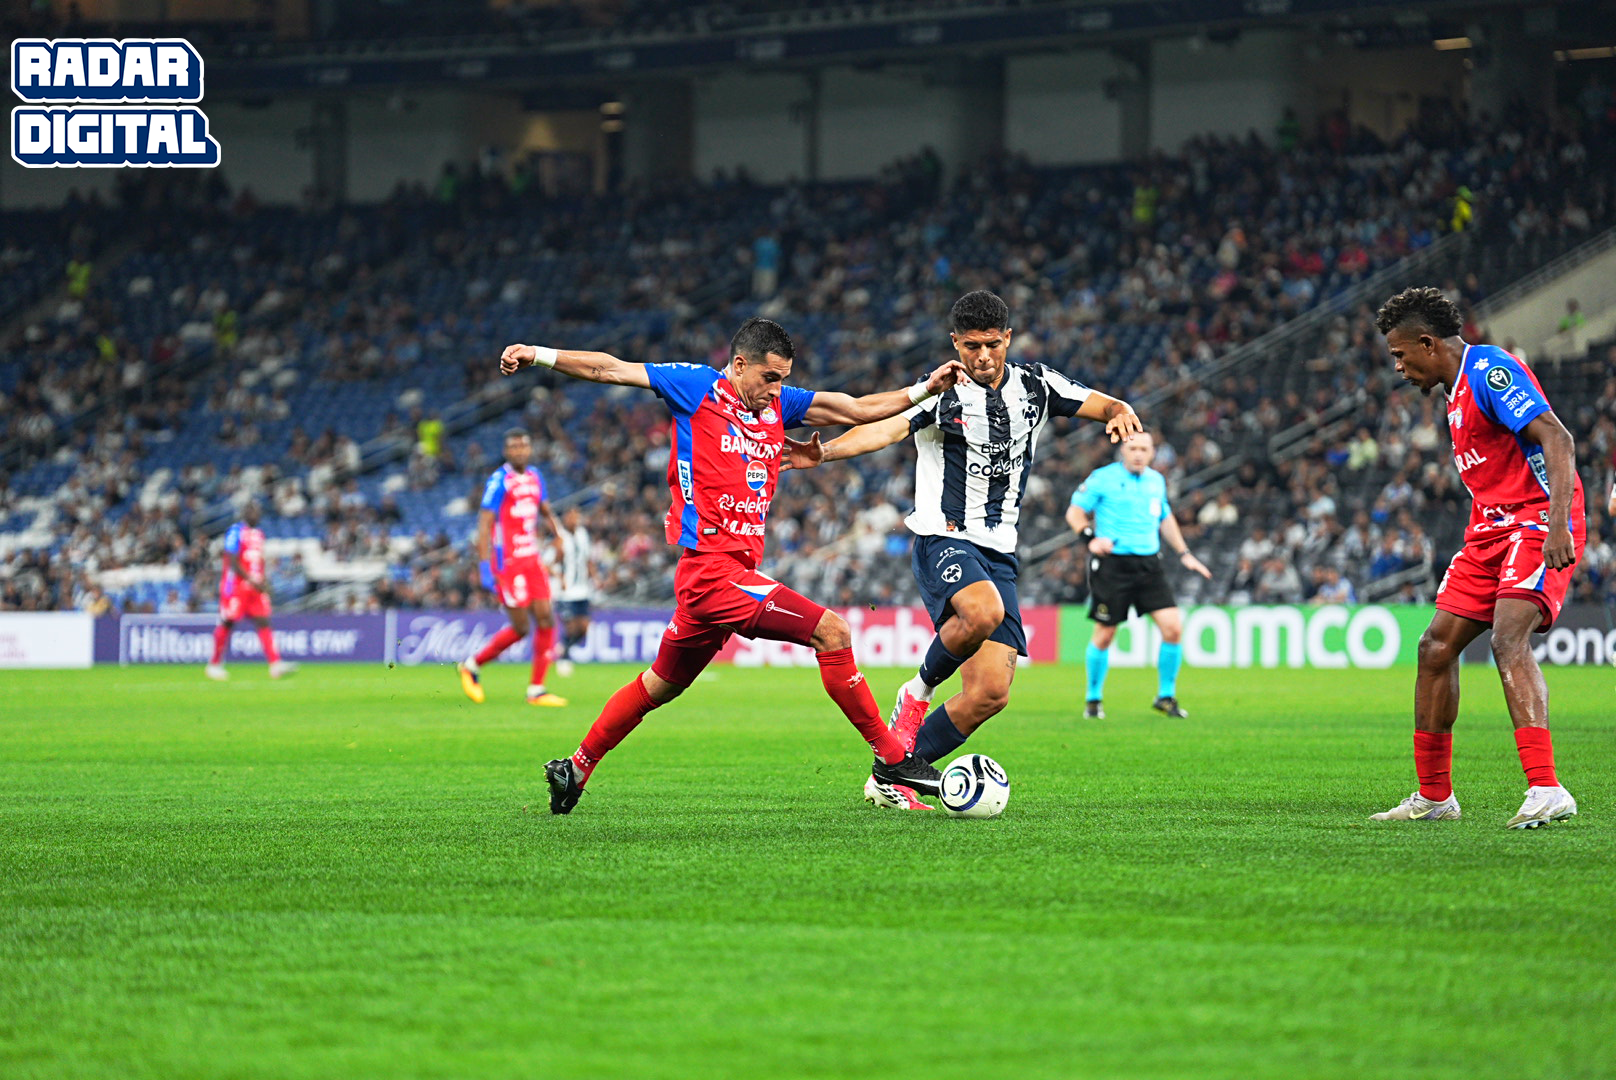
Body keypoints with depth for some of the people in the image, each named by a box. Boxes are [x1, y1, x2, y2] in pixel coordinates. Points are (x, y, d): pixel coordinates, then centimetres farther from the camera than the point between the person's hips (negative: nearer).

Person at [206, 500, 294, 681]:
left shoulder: (259, 534, 16)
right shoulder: (235, 532, -8)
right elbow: (232, 562, -15)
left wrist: (263, 582, 9)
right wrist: (251, 581, -19)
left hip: (256, 586, 7)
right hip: (235, 584, -7)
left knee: (263, 622, -4)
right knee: (227, 623, -1)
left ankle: (276, 664, -14)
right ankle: (214, 664, 11)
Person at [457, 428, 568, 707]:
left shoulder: (534, 477, 11)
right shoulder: (499, 482, -12)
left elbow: (546, 511, 26)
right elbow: (484, 524, -16)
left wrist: (559, 535, 10)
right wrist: (485, 567, -22)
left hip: (532, 560, 7)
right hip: (508, 562, -7)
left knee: (545, 620, -3)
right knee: (520, 627, -5)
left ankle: (537, 690, 1)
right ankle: (472, 665, 16)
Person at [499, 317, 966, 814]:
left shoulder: (778, 403, 14)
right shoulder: (698, 387, -4)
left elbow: (855, 409, 13)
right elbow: (611, 369, -1)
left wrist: (925, 389, 3)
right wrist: (540, 355, -5)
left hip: (738, 568, 8)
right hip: (712, 566, -8)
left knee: (661, 685, 18)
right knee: (831, 631, -15)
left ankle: (575, 770, 29)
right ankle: (891, 757, -9)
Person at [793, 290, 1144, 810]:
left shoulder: (1035, 385, 8)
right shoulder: (942, 393, -7)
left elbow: (1107, 406, 9)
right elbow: (886, 428, -23)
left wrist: (1121, 413, -17)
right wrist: (822, 452, -41)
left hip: (999, 553, 5)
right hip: (943, 539, -5)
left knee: (991, 693, -4)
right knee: (984, 611, -38)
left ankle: (890, 778, 9)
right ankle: (919, 690, -9)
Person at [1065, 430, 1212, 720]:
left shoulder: (1156, 481, 12)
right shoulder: (1102, 478, -4)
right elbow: (1074, 512, -1)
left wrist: (1183, 554, 21)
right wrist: (1091, 539, -18)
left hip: (1148, 564, 4)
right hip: (1112, 565, -4)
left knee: (1173, 627, -8)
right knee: (1104, 635, 1)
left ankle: (1166, 696, 7)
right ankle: (1093, 699, 21)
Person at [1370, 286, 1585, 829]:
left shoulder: (1490, 369, -12)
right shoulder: (1459, 388, 18)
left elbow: (1557, 440, -22)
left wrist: (1558, 523, -31)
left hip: (1537, 524, -10)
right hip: (1491, 531, 10)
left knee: (1508, 638, -27)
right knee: (1436, 647, 7)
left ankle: (1546, 790, -34)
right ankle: (1434, 795, 17)